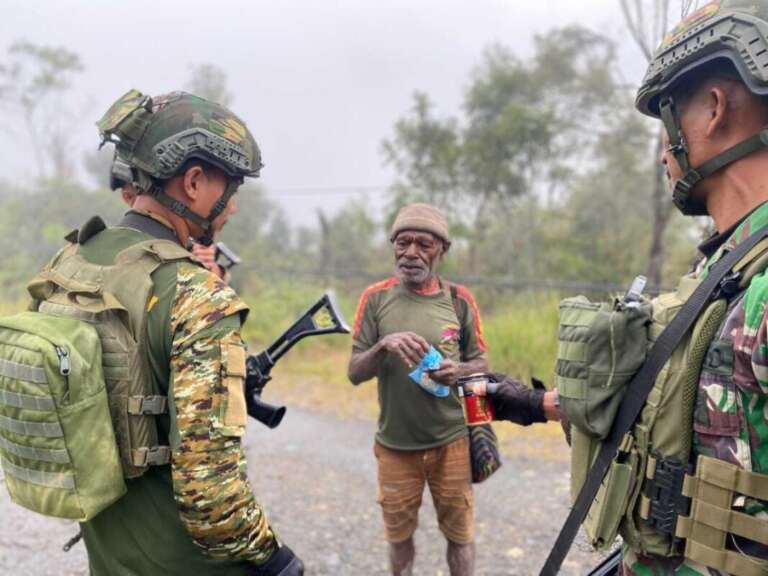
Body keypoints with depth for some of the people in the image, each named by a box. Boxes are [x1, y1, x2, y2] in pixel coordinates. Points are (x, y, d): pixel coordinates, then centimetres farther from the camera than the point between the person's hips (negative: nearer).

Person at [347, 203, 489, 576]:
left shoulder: (459, 300, -3)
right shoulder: (376, 299, -5)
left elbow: (480, 363, 5)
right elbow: (355, 373, -5)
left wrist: (458, 370, -18)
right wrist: (384, 345, -25)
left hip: (451, 441, 0)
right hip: (395, 443, 0)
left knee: (459, 532, 12)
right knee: (399, 533, 16)